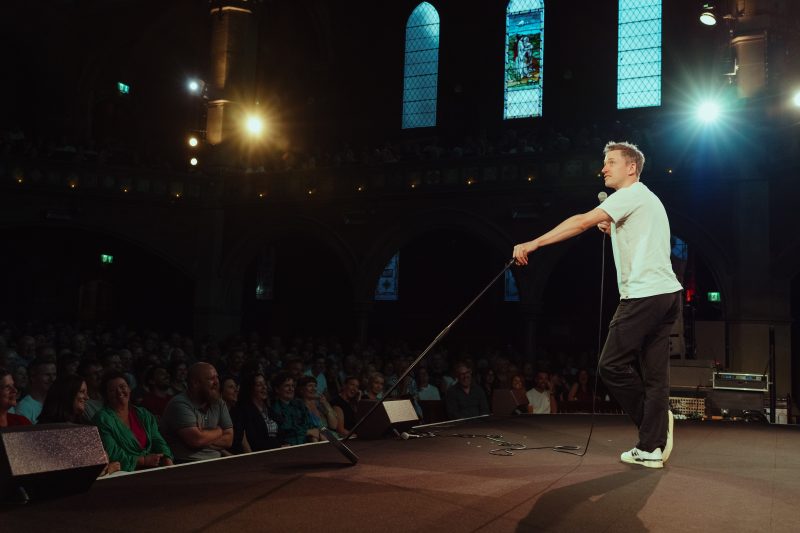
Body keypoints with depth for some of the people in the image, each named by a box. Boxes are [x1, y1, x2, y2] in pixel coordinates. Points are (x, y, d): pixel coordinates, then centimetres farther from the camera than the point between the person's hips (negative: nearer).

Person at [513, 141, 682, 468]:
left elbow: (582, 222, -18)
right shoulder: (647, 200, 26)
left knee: (612, 365, -5)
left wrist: (532, 244, -20)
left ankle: (653, 418, 3)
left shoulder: (632, 194, -5)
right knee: (654, 373, 6)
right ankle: (651, 448, 7)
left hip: (644, 294, -10)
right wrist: (613, 233, 19)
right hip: (667, 294, 10)